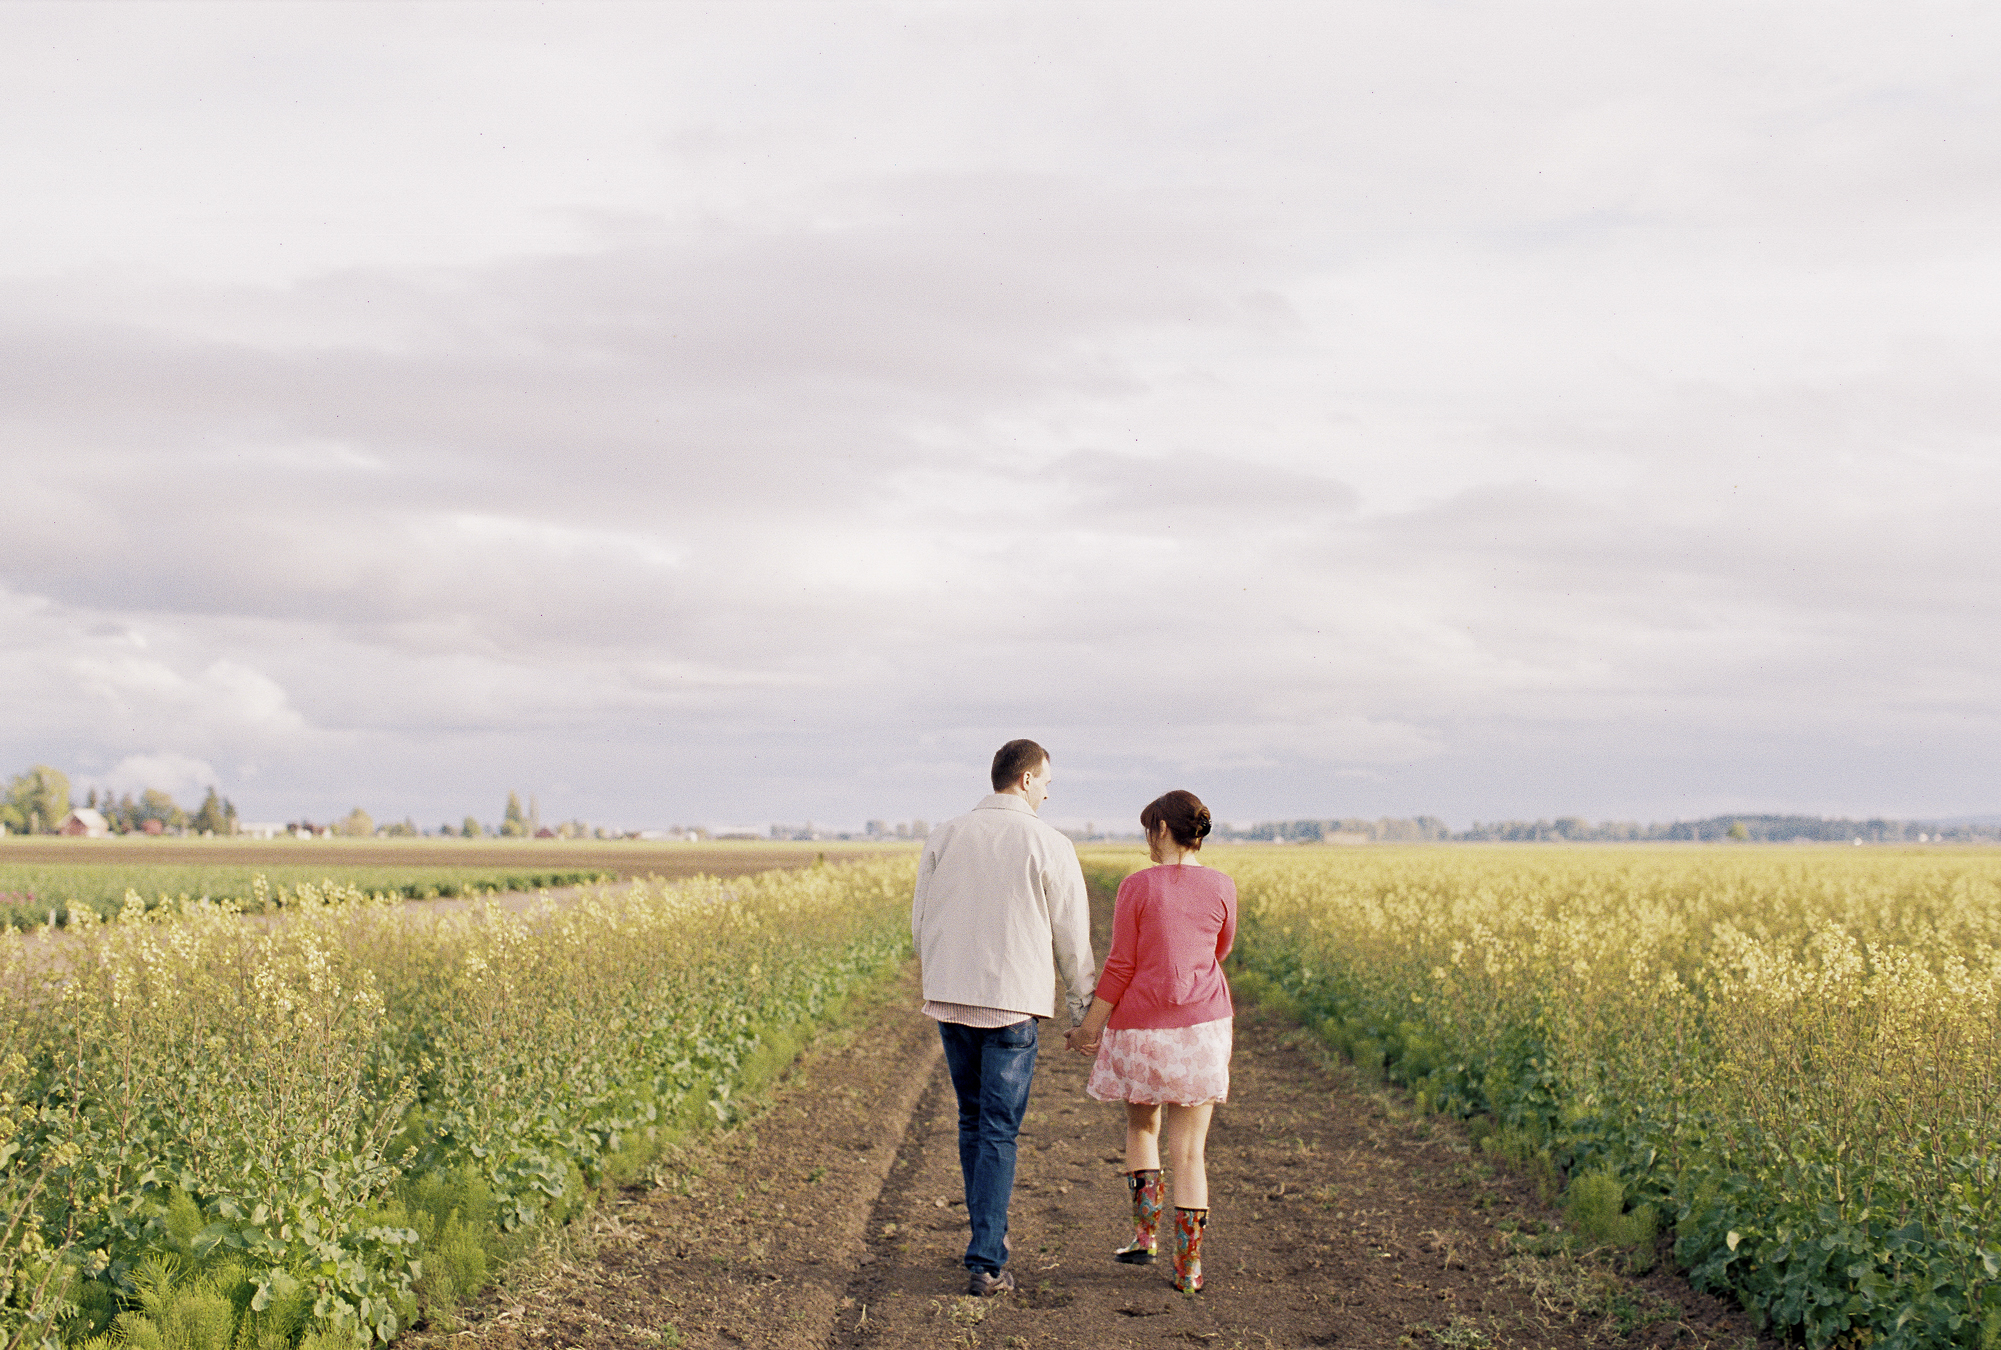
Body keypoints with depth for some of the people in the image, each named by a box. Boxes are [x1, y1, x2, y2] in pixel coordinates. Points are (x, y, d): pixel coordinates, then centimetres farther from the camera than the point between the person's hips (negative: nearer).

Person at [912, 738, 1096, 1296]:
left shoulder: (944, 837, 3)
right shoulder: (1050, 846, -7)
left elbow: (920, 923, 9)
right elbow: (1072, 936, -2)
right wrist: (1081, 1002, 13)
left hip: (951, 999, 4)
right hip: (1014, 1001, -4)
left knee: (972, 1120, 19)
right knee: (998, 1131, -1)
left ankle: (988, 1234, 30)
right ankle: (985, 1261, -4)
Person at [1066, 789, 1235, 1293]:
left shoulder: (1137, 887, -10)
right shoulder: (1221, 888, -3)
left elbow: (1120, 967, -9)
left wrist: (1091, 1025, 2)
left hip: (1141, 1025, -1)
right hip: (1202, 1025, 1)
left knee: (1141, 1124, 24)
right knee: (1189, 1151, 6)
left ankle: (1145, 1231, 17)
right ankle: (1188, 1265, 4)